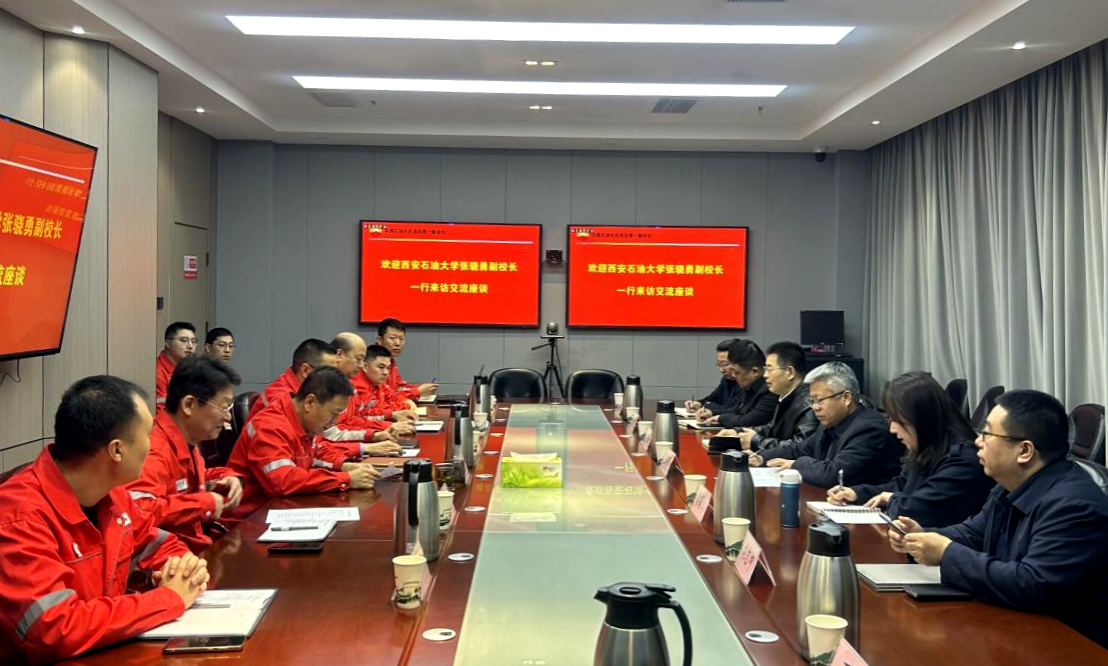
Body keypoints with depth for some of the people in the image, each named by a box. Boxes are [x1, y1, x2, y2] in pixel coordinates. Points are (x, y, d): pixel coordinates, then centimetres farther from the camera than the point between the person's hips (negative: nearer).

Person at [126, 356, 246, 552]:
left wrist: (227, 478, 7)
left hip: (201, 545, 9)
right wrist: (205, 502, -25)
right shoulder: (154, 450, -22)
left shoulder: (187, 442, 6)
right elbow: (138, 509, -39)